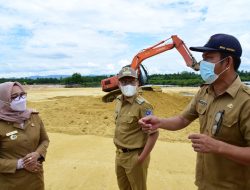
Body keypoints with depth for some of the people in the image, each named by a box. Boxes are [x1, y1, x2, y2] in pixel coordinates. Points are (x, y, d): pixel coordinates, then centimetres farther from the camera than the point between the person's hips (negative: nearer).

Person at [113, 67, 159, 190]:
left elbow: (154, 134, -23)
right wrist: (119, 151, 14)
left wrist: (141, 158, -19)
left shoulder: (142, 105, -23)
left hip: (134, 156, -7)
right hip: (119, 154, 7)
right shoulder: (119, 101, 1)